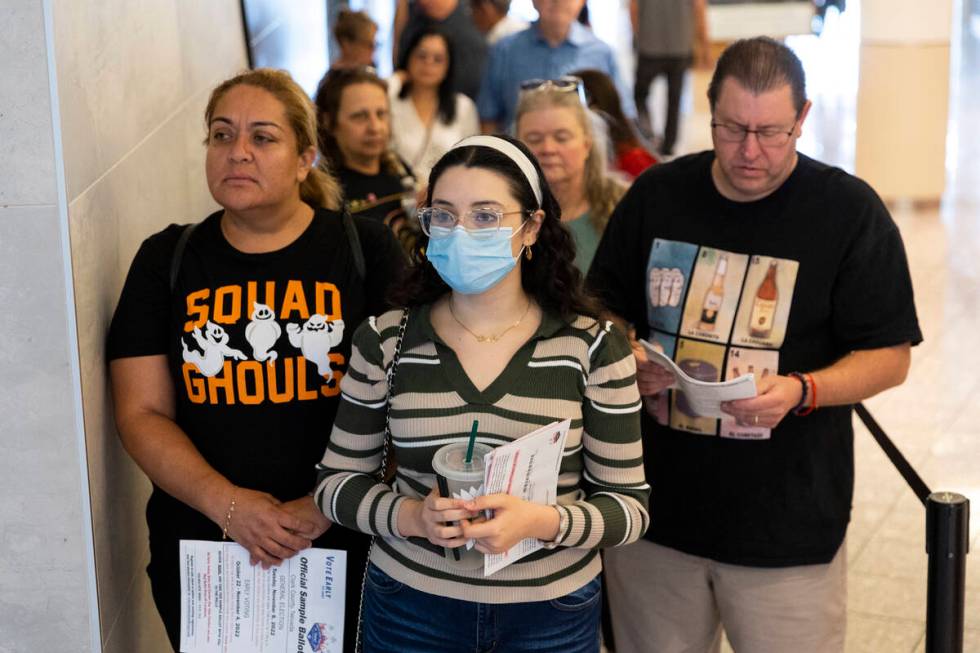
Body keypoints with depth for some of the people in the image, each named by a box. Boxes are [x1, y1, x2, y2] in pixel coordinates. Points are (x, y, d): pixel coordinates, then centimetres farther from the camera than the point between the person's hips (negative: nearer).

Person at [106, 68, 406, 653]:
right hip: (198, 543, 2)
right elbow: (142, 412, -1)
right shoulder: (167, 259, 3)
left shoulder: (365, 251, -3)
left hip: (342, 548, -1)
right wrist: (226, 503, -14)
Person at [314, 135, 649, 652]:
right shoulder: (383, 341, -4)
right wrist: (410, 516, -18)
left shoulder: (592, 347, -8)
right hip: (408, 608, 1)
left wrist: (542, 522, -24)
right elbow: (337, 481, 2)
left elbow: (629, 503, -5)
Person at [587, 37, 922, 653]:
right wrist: (628, 362, -10)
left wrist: (802, 390, -22)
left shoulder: (850, 210, -6)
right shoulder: (657, 194, 3)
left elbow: (889, 357, -4)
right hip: (655, 509, 3)